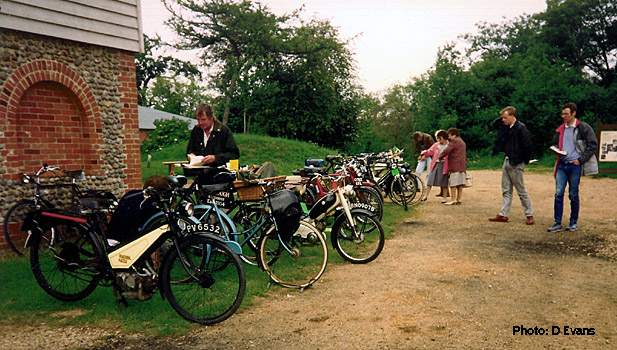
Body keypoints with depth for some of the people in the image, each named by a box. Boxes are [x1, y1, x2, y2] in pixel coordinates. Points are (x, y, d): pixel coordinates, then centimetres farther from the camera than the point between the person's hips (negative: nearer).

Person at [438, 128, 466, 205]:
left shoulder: (454, 141, -7)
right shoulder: (462, 142, 24)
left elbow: (446, 151, -16)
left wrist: (440, 157, -2)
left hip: (454, 166, -9)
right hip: (462, 166, 9)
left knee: (453, 183, -8)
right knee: (460, 183, 8)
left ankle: (453, 199, -9)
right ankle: (459, 199, 9)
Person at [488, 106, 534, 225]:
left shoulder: (521, 128, -15)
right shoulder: (504, 127, 9)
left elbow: (527, 145, -17)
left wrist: (525, 160, -11)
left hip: (516, 164, -8)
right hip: (507, 161, 8)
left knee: (521, 190, 0)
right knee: (506, 190, 11)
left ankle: (529, 215, 11)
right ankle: (503, 215, 16)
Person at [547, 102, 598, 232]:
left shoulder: (583, 128, -1)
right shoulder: (560, 129, 15)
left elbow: (593, 145, -3)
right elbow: (555, 144, 28)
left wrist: (581, 159, -8)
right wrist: (555, 149, 4)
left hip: (575, 164, -4)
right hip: (562, 164, 4)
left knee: (573, 195, 3)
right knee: (558, 193, -3)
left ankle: (574, 222, 18)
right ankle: (558, 223, 1)